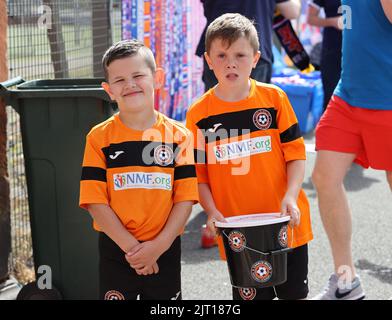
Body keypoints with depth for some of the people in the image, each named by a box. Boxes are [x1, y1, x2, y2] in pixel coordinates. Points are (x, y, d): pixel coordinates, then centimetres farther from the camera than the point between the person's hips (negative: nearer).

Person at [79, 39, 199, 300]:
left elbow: (185, 197, -3)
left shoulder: (178, 135, -1)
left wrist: (159, 245, -14)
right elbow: (95, 201, -7)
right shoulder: (100, 137, -3)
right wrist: (131, 247, -14)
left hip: (165, 251, 1)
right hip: (116, 251, -1)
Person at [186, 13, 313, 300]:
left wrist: (290, 197, -15)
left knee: (296, 293, 12)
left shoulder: (274, 98, -2)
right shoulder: (198, 114, -2)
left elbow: (296, 154, -1)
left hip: (285, 223, 1)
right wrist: (212, 211, -12)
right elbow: (197, 172, 2)